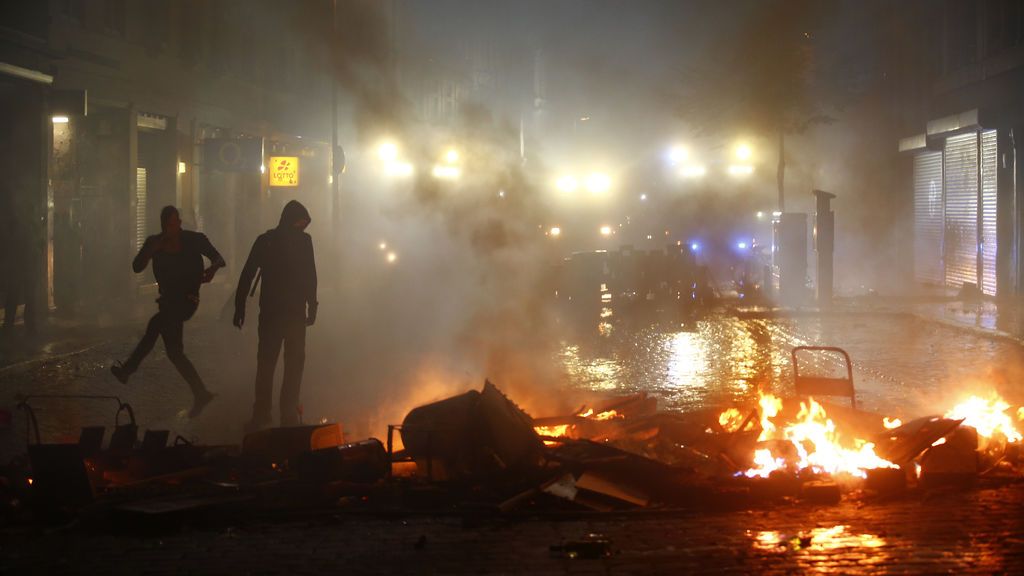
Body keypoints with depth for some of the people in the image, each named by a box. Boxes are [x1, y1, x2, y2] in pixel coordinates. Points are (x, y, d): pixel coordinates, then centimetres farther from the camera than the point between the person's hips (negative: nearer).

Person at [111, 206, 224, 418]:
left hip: (186, 300, -6)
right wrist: (152, 250, -21)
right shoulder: (155, 242, 2)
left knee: (154, 325, -19)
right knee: (174, 351, 6)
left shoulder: (194, 240, -7)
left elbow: (218, 258, -3)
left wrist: (213, 268, -27)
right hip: (169, 301, 6)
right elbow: (137, 267, -5)